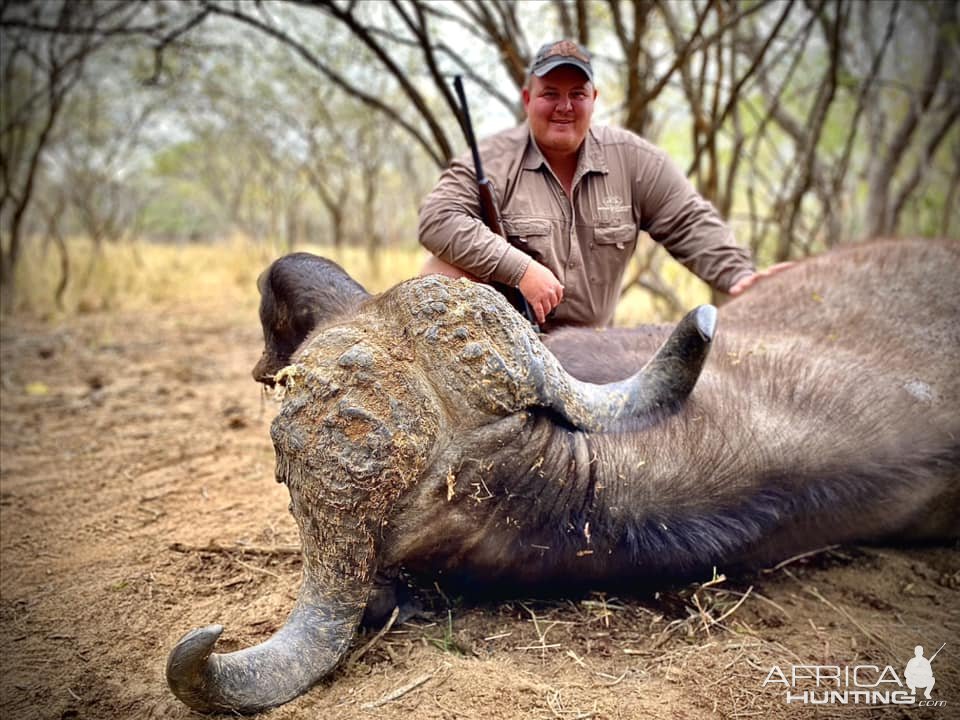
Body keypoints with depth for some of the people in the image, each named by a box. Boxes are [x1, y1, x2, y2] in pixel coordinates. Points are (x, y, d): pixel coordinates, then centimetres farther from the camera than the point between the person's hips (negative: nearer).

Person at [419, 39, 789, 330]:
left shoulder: (631, 159, 0)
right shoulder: (493, 159, -9)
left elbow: (689, 224, 2)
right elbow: (438, 218, -21)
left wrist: (738, 274, -15)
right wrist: (521, 269, -28)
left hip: (589, 340, 3)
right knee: (442, 274, -26)